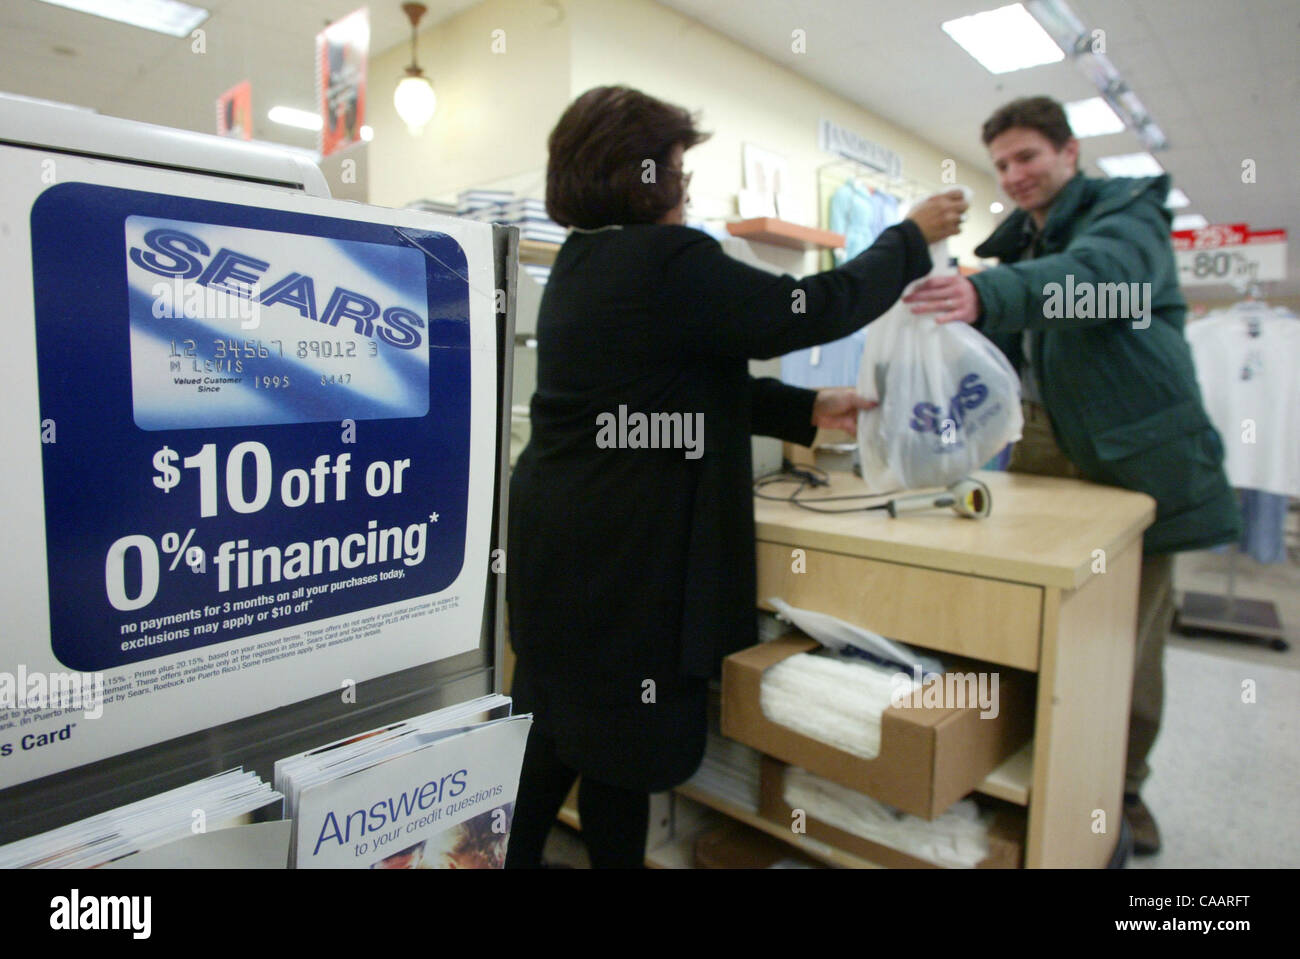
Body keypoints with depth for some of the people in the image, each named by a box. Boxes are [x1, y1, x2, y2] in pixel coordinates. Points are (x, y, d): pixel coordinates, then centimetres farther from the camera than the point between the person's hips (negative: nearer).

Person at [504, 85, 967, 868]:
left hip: (561, 539, 10)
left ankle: (514, 854, 39)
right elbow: (810, 311, -11)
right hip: (624, 553, -10)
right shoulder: (667, 262, -17)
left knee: (558, 726, 23)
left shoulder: (583, 262, 13)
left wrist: (810, 409, 12)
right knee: (629, 744, 9)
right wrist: (912, 239, 5)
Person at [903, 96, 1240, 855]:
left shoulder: (1128, 211, -6)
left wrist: (986, 295, -48)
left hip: (1136, 451, -5)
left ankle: (1124, 787, 24)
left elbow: (1097, 272, -31)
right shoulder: (1014, 242, 14)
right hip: (1047, 444, 5)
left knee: (1132, 635, 3)